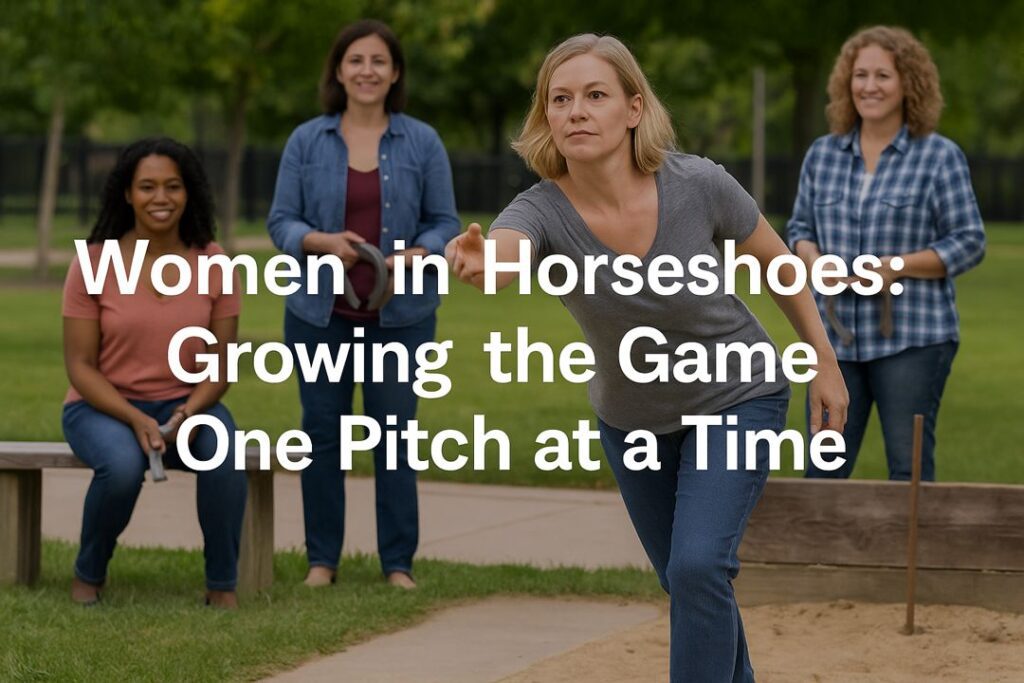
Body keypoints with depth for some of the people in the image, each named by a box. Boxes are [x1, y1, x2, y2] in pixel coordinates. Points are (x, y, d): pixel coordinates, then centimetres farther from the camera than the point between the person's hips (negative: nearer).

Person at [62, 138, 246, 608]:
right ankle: (89, 574, -7)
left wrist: (190, 412, -20)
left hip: (185, 405, 2)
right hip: (104, 406, -2)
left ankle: (222, 584, -16)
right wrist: (135, 419, -23)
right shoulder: (94, 262, -10)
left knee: (224, 448, -32)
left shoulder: (213, 263, -3)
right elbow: (80, 366, -9)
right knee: (123, 464, -35)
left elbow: (222, 362, 0)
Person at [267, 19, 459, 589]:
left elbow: (445, 223, 2)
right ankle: (323, 558, 14)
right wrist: (323, 242, -19)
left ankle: (399, 562, 8)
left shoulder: (423, 142, 1)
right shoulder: (307, 141, 2)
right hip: (321, 312, 1)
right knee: (323, 432, 5)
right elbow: (282, 221, 0)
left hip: (400, 315, -1)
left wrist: (418, 254, -18)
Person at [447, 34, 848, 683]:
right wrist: (475, 262, -74)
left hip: (736, 399, -3)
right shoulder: (543, 211, -26)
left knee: (698, 566, -21)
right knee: (688, 582, 18)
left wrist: (824, 361, -1)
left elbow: (777, 259, -8)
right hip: (631, 418, 3)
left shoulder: (699, 185, -27)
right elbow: (504, 256, -50)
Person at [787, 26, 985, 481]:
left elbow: (969, 243, -4)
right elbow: (799, 227, 17)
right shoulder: (823, 154, 11)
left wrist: (896, 265, -16)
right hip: (836, 337, 4)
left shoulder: (940, 157, -2)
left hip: (912, 339, -4)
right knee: (824, 464, 5)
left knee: (909, 464, 1)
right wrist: (814, 260, -6)